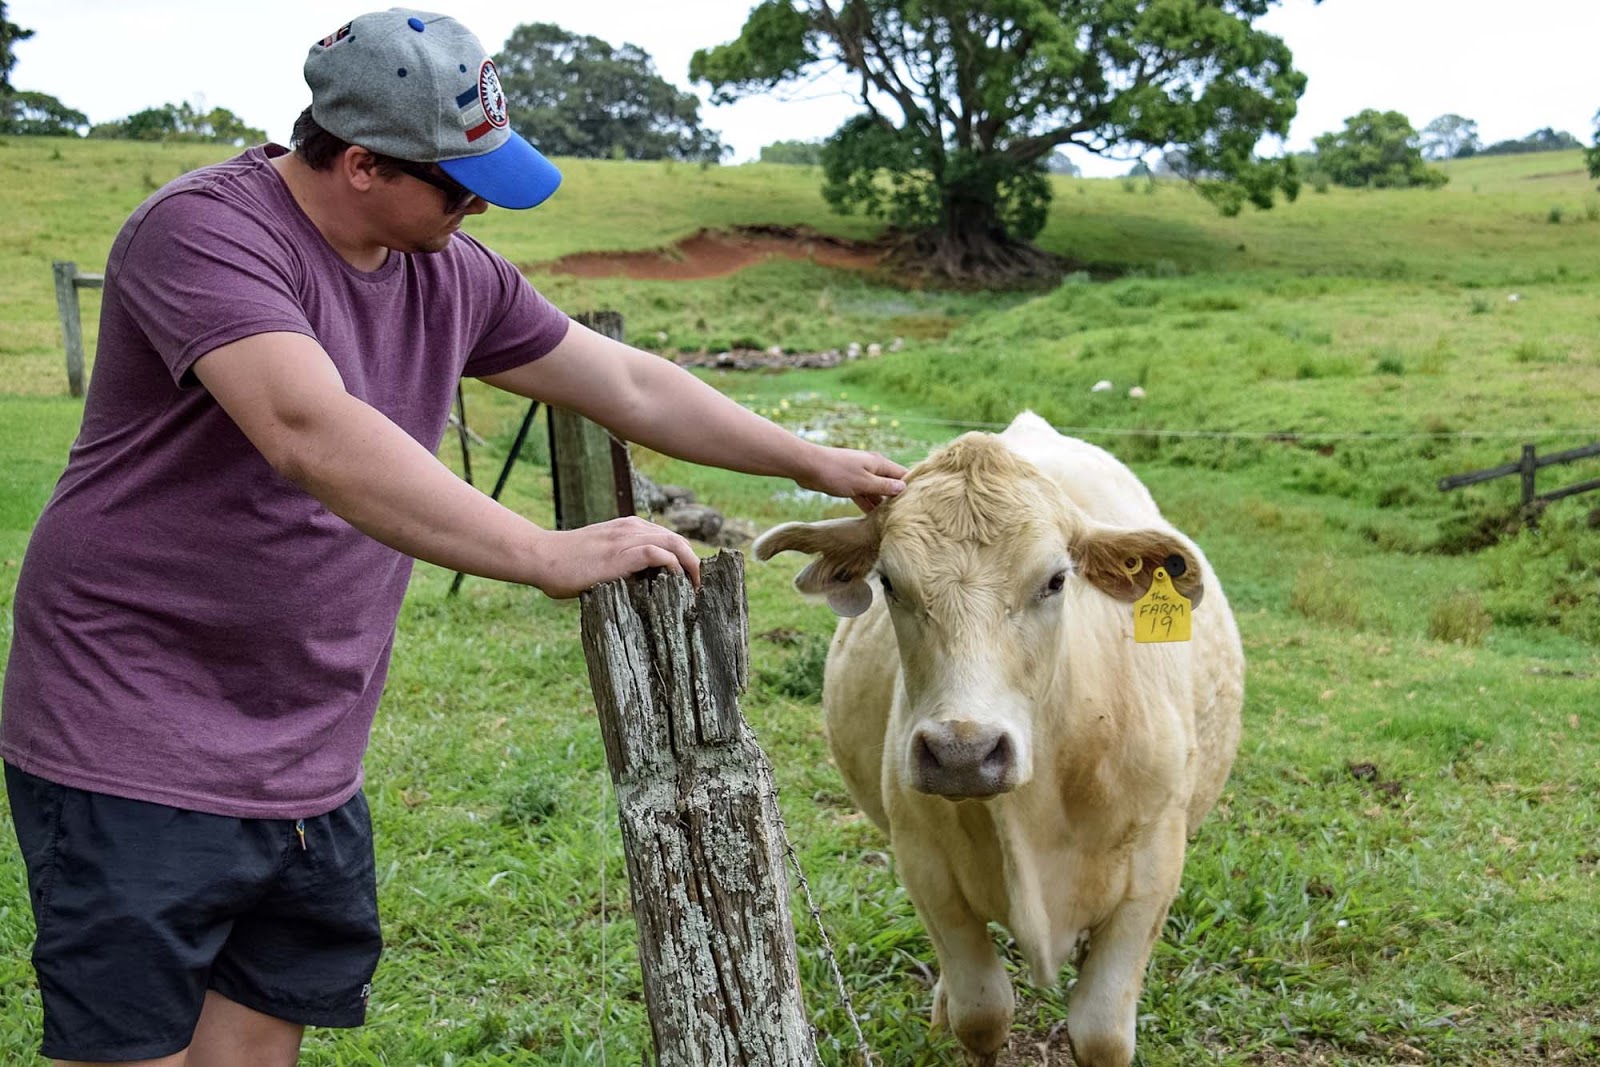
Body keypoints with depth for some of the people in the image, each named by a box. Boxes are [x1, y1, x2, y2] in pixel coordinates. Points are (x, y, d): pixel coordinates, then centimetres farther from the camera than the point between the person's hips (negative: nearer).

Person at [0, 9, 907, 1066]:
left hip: (309, 769, 7)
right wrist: (549, 555, -37)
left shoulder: (453, 277, 7)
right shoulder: (206, 230, -17)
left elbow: (630, 383, 16)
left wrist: (815, 463, 17)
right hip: (137, 753, -7)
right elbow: (312, 432, -33)